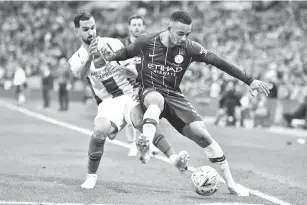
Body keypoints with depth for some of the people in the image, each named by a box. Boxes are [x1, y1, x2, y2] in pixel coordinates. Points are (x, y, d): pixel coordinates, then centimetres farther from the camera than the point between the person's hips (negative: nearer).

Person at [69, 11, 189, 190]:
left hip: (129, 95, -1)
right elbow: (81, 75, -18)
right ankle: (91, 175, -10)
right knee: (100, 129, -30)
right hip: (108, 103, 1)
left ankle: (174, 158, -47)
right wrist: (90, 58, -39)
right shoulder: (76, 59, 6)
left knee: (140, 122, -33)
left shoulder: (113, 43, 6)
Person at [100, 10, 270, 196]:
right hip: (149, 92, -2)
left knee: (201, 133, -12)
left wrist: (249, 81, -10)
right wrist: (112, 56, -11)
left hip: (174, 96, 2)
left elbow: (218, 62, -8)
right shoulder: (147, 42, -9)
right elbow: (127, 52, 10)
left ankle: (230, 183, -3)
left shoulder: (189, 48, -9)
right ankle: (146, 140, -67)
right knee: (157, 99, -41)